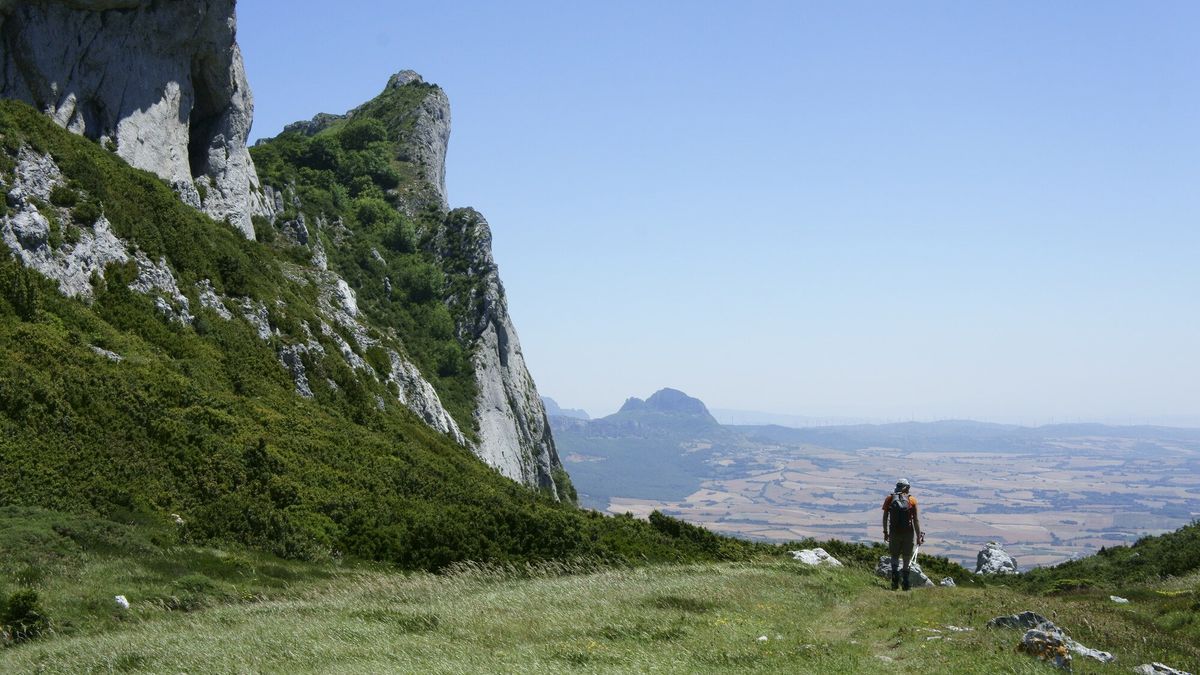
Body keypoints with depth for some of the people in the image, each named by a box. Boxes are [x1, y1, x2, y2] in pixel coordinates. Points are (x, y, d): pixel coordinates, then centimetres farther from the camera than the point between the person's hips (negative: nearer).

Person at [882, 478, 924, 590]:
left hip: (894, 533, 1)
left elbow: (885, 518, 3)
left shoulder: (889, 499, 1)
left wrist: (885, 532, 13)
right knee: (907, 558, 11)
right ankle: (906, 584, 11)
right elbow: (916, 520, -4)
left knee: (894, 556, 14)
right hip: (909, 533, -1)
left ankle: (895, 579, -6)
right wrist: (919, 536, 1)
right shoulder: (912, 500, -3)